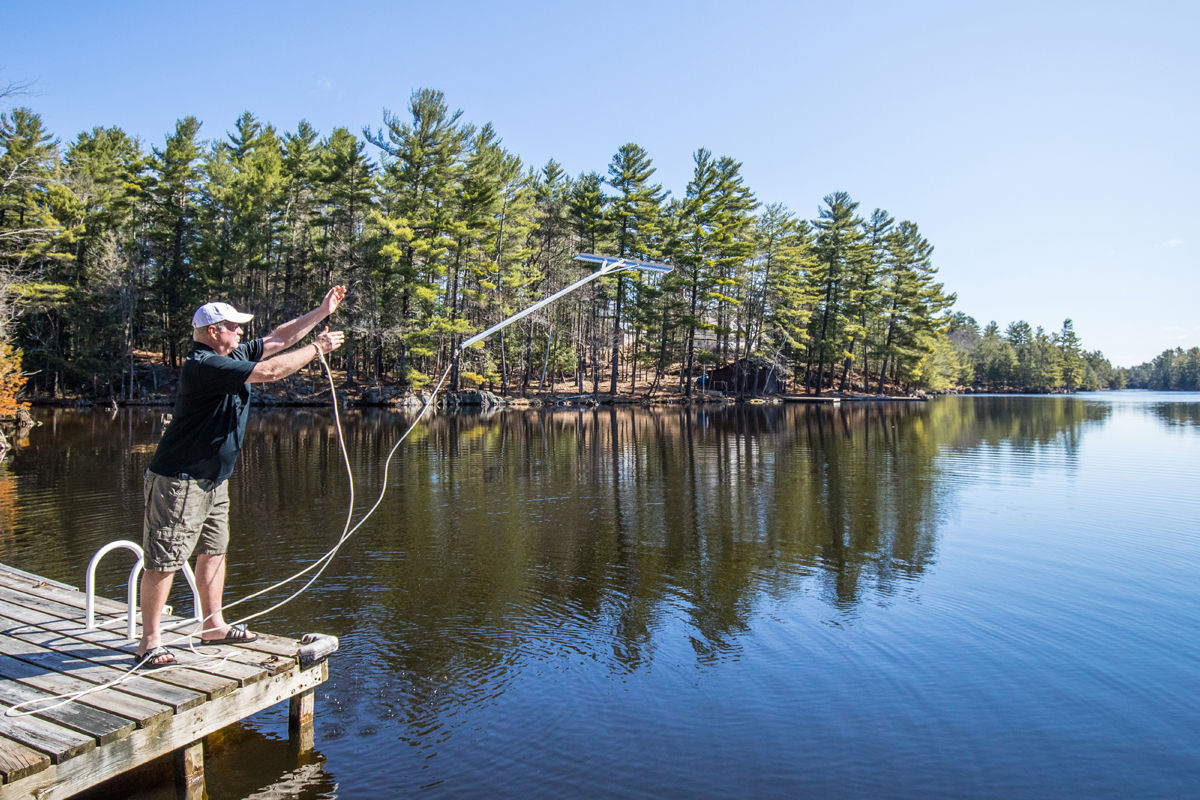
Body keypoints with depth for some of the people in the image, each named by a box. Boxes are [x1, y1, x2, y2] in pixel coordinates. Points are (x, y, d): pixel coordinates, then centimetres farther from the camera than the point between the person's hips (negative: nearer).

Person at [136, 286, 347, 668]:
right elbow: (270, 372, -27)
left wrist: (321, 312, 10)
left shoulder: (234, 355, 7)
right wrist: (317, 347, -17)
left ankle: (213, 626, 28)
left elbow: (278, 339, 14)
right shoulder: (203, 365, -22)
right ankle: (149, 641, 8)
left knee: (214, 551, 16)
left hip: (213, 479, 10)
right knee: (164, 561, -3)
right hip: (179, 481, -10)